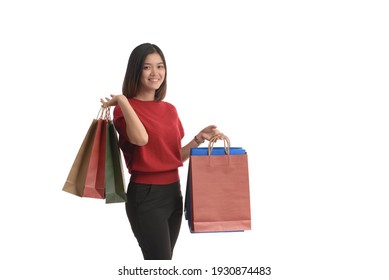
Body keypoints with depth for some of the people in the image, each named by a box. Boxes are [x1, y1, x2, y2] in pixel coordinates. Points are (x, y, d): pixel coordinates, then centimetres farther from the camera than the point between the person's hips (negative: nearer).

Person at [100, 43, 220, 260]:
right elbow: (140, 139, -29)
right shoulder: (125, 108, -8)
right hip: (145, 194, -7)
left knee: (161, 260, 16)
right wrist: (122, 101, -20)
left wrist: (200, 138, 2)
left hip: (173, 191, 7)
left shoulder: (170, 109, 11)